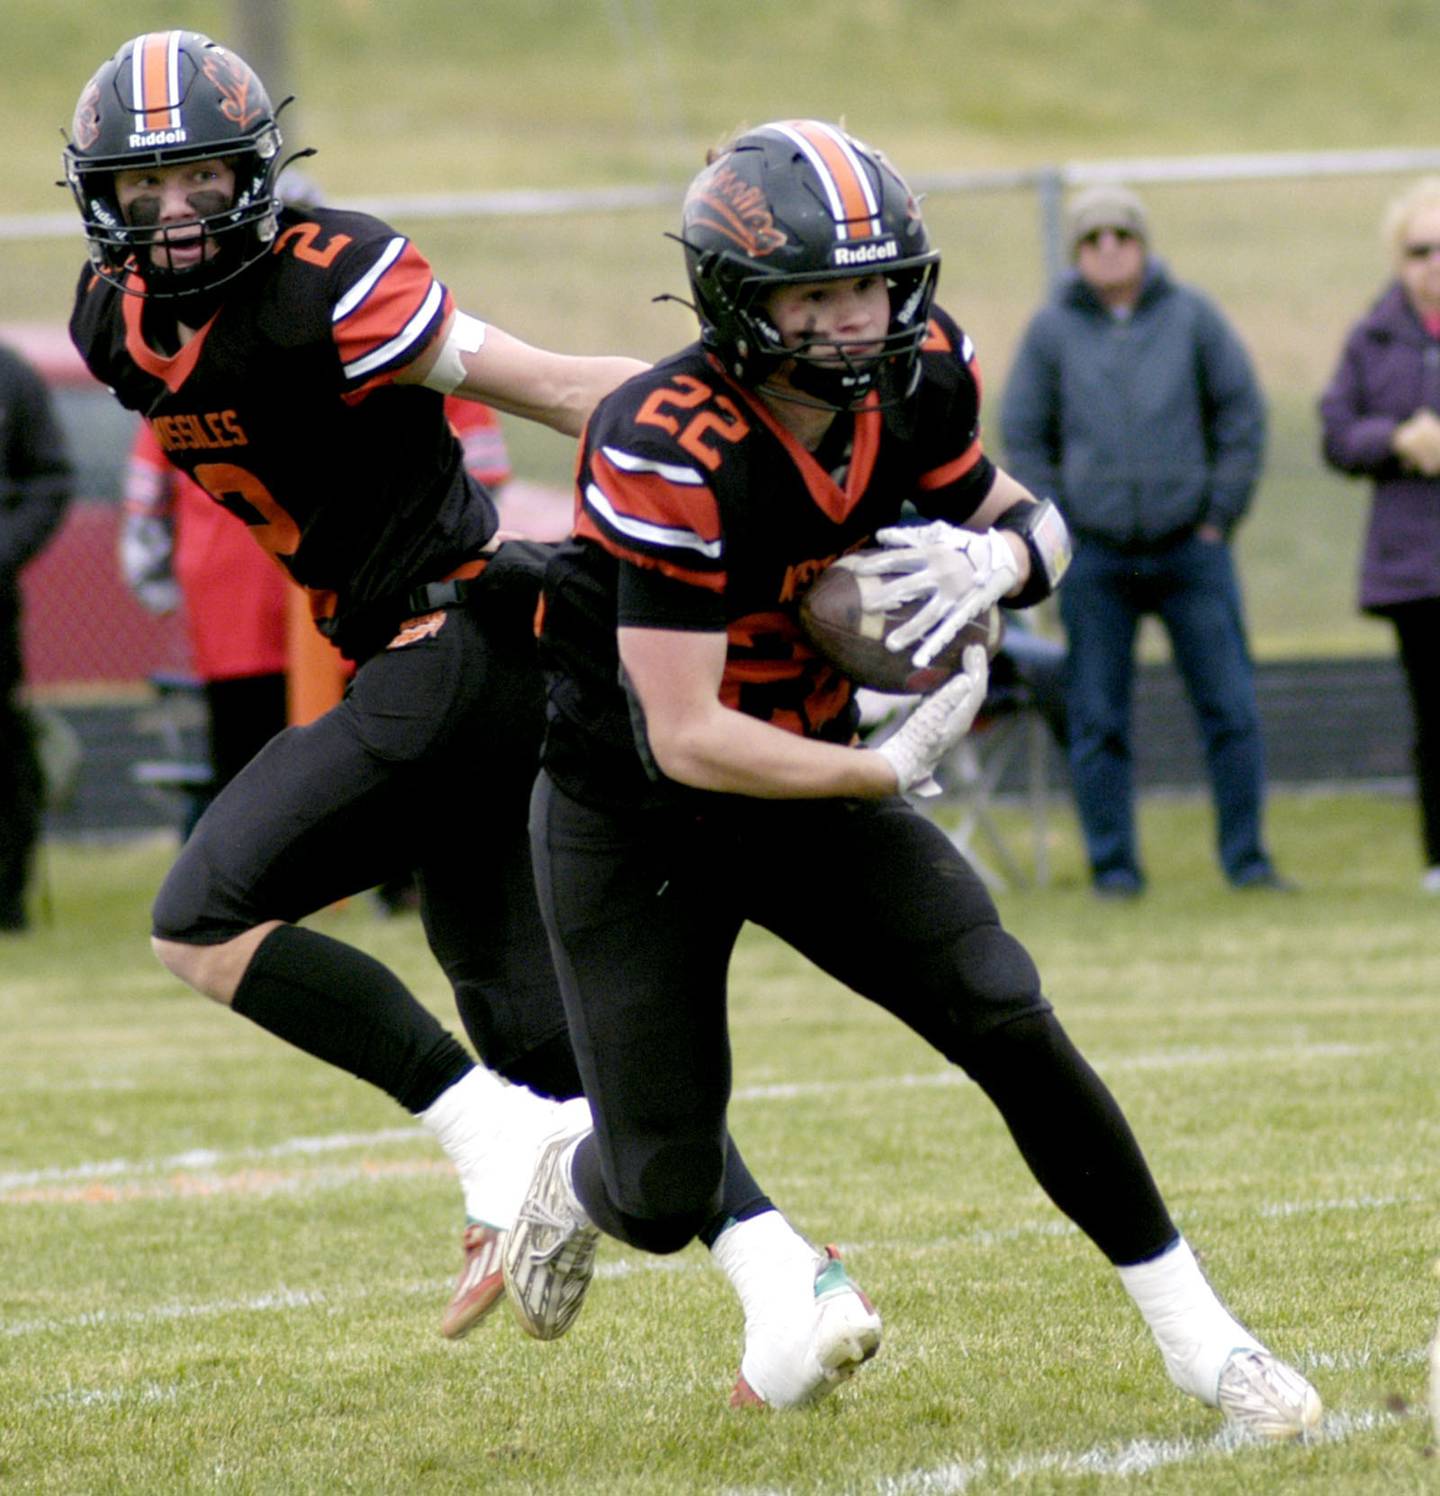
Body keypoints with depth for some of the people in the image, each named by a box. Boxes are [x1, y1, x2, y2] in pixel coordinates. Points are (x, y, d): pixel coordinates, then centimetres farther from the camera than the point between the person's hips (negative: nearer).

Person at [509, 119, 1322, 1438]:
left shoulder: (914, 377, -12)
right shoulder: (671, 455, -31)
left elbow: (1026, 518, 6)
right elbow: (687, 740, -30)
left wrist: (995, 555, -18)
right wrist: (885, 774, -27)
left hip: (815, 786, 5)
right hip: (637, 821, -5)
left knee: (1007, 1021, -14)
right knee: (670, 1205, -2)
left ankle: (1194, 1332, -2)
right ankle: (579, 1183, 38)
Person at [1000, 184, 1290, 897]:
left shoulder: (1191, 316, 3)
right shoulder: (1051, 330, 3)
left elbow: (1243, 413, 7)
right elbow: (1023, 437, 7)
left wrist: (1221, 513, 0)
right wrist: (1057, 528, 0)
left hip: (1191, 548, 0)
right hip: (1095, 557, 0)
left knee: (1230, 707, 0)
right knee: (1097, 722, 1)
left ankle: (1246, 857, 8)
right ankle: (1113, 864, 9)